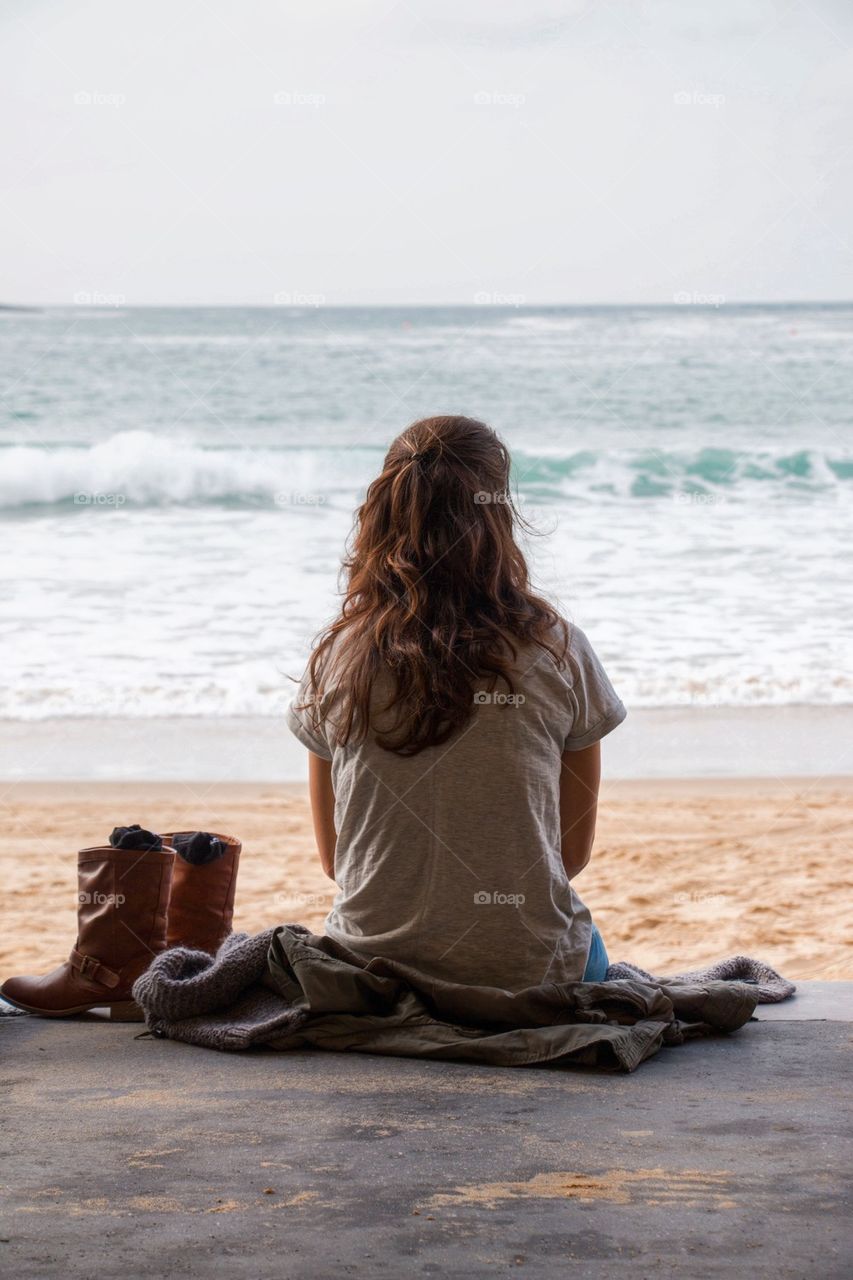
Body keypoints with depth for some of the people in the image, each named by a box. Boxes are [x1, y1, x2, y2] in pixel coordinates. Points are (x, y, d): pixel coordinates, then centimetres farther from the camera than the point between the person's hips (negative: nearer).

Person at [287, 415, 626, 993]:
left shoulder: (337, 657, -5)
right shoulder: (559, 651, -9)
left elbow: (334, 859, 5)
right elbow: (574, 852, 2)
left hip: (373, 966, 3)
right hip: (531, 969, -3)